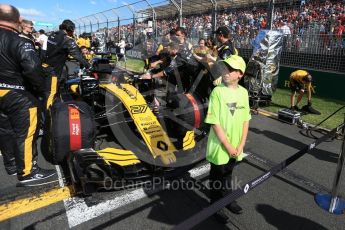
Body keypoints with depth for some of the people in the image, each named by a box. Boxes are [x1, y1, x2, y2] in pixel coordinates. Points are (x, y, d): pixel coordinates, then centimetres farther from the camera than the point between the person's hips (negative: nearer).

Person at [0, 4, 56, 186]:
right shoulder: (18, 42, -17)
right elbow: (32, 66, -28)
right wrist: (40, 86, -13)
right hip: (17, 95, -8)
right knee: (25, 133, -1)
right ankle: (27, 173, 7)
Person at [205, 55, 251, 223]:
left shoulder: (243, 92, -1)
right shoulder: (218, 91, -17)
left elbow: (245, 120, 3)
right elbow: (215, 123, -18)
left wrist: (240, 145, -3)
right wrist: (228, 146, -16)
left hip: (236, 148, 5)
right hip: (220, 147, -5)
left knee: (228, 173, 25)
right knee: (217, 176, 14)